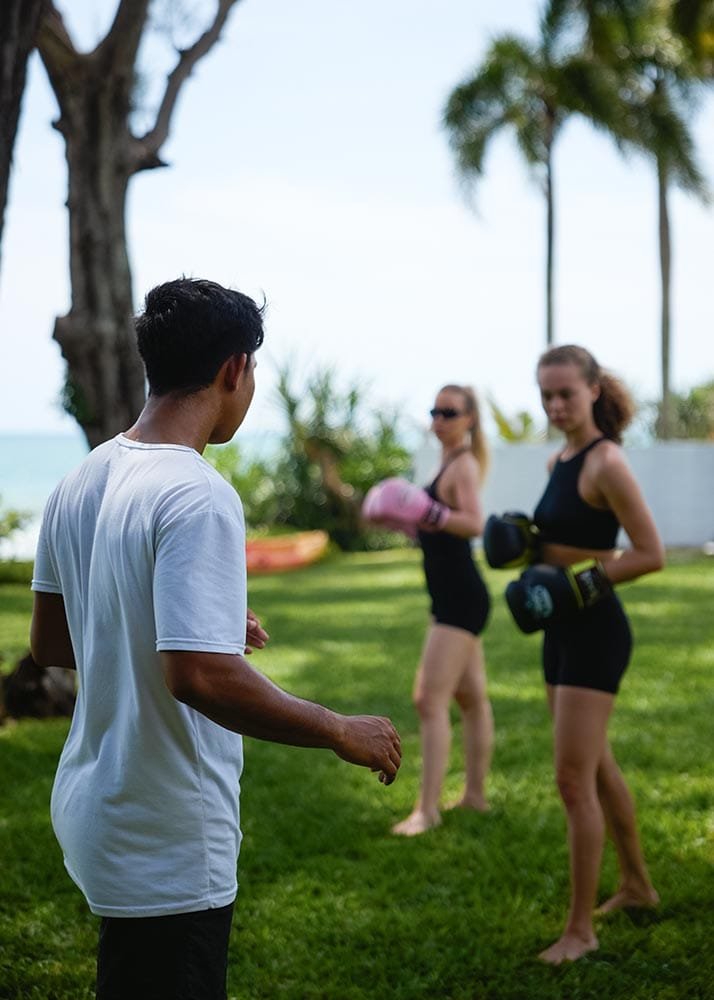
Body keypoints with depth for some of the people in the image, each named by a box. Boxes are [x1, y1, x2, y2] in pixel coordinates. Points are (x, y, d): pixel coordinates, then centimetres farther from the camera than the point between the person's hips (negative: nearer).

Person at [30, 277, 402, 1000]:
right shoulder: (199, 497, -21)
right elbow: (200, 678, -29)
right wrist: (342, 733, -17)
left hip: (92, 808, 8)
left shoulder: (79, 483, 5)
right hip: (167, 843, -8)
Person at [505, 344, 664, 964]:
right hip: (562, 631, 10)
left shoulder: (606, 464, -16)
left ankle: (581, 929, 2)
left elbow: (651, 555, -18)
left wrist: (579, 585, -23)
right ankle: (637, 886, 37)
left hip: (594, 631, -9)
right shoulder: (559, 461, 10)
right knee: (597, 767, 20)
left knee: (574, 780, -7)